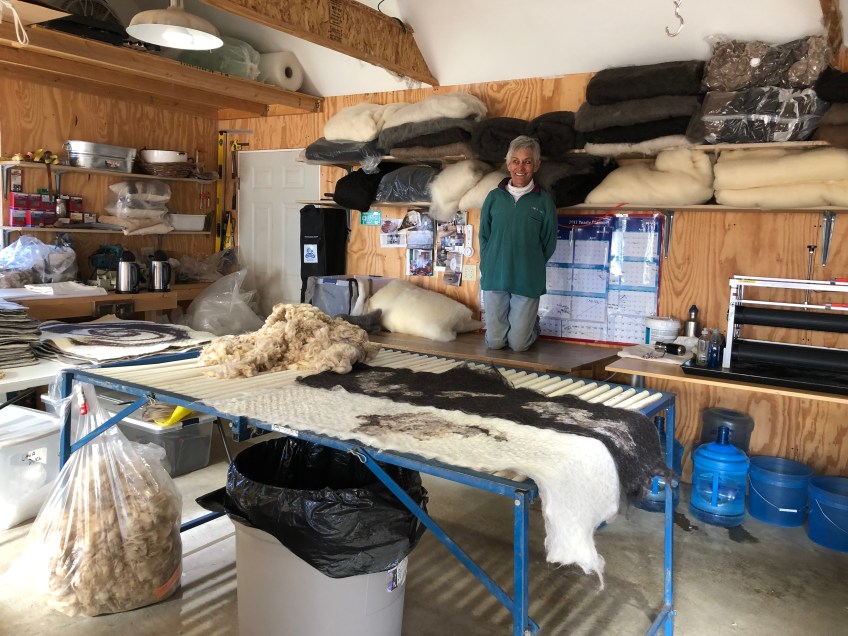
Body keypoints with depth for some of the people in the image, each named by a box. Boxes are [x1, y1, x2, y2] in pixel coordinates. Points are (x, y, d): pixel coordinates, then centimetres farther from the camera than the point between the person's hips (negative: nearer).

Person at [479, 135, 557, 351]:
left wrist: (530, 267, 3)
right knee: (495, 342, 6)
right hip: (494, 278, 2)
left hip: (527, 281, -2)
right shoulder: (494, 197, 3)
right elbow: (484, 236, 9)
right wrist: (489, 266, 0)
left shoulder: (544, 202, -2)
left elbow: (549, 244, 5)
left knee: (518, 344, 3)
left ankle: (532, 324, 36)